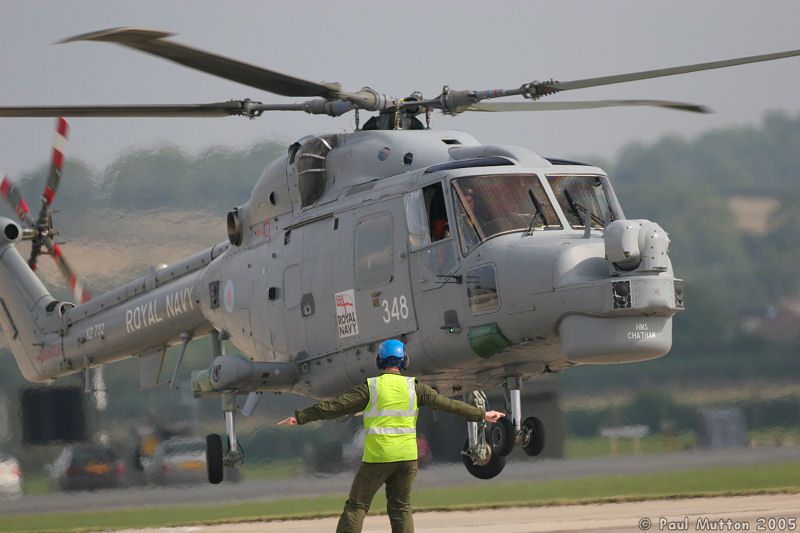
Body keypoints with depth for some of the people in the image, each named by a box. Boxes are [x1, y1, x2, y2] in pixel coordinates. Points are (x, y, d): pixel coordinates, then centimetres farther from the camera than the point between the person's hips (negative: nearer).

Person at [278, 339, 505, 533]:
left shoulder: (370, 388, -4)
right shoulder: (414, 388, 3)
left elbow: (334, 406, -7)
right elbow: (448, 404, 6)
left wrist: (299, 417, -2)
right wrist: (482, 414, 16)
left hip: (377, 457, -3)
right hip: (407, 457, 3)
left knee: (356, 506, 4)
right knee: (401, 508, 13)